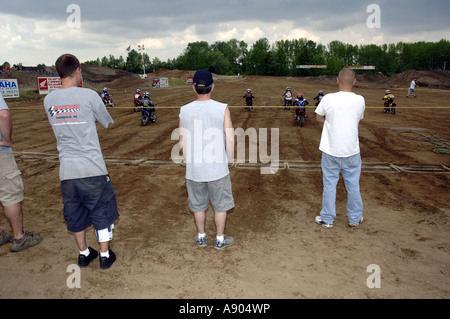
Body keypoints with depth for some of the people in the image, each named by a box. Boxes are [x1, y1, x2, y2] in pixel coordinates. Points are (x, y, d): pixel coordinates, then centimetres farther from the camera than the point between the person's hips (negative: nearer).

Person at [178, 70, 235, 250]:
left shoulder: (184, 111, -3)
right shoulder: (222, 109, -11)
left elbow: (182, 141, 3)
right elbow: (230, 139, -11)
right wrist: (230, 160, 4)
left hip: (193, 168, 3)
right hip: (217, 167, -2)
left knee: (198, 205, 18)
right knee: (220, 205, 14)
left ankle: (201, 237, 34)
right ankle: (220, 240, 27)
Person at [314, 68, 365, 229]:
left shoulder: (328, 99, -12)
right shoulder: (360, 100, -7)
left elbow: (319, 118, 3)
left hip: (331, 151, -1)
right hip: (352, 151, 2)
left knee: (329, 184, 10)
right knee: (353, 185, 15)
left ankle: (327, 219, 21)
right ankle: (355, 218, 30)